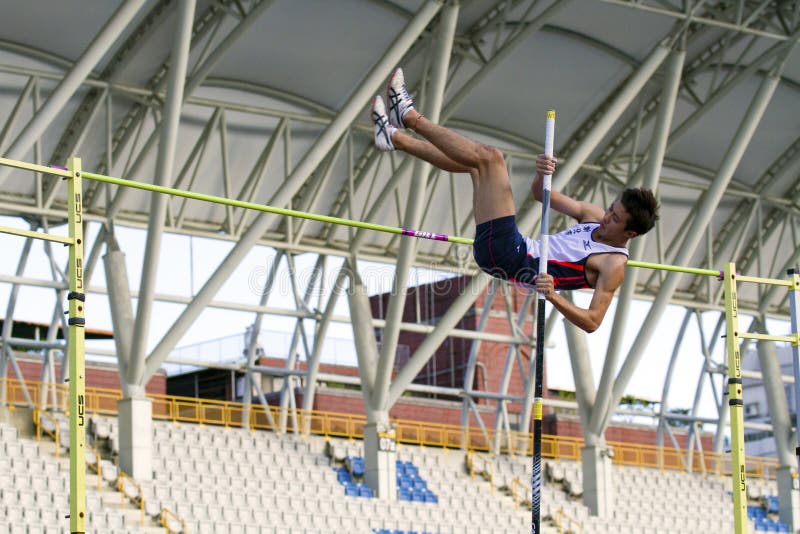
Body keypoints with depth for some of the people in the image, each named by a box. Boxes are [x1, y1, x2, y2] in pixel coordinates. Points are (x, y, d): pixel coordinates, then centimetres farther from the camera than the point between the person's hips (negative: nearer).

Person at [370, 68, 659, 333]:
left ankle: (410, 116, -1)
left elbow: (592, 321, -22)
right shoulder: (596, 216, 9)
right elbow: (540, 193, 13)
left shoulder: (614, 265, -14)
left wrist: (554, 297, -38)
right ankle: (394, 137, 27)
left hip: (505, 256, -9)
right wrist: (543, 173, -10)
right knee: (474, 161, 19)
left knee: (490, 157, -13)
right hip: (521, 247, 9)